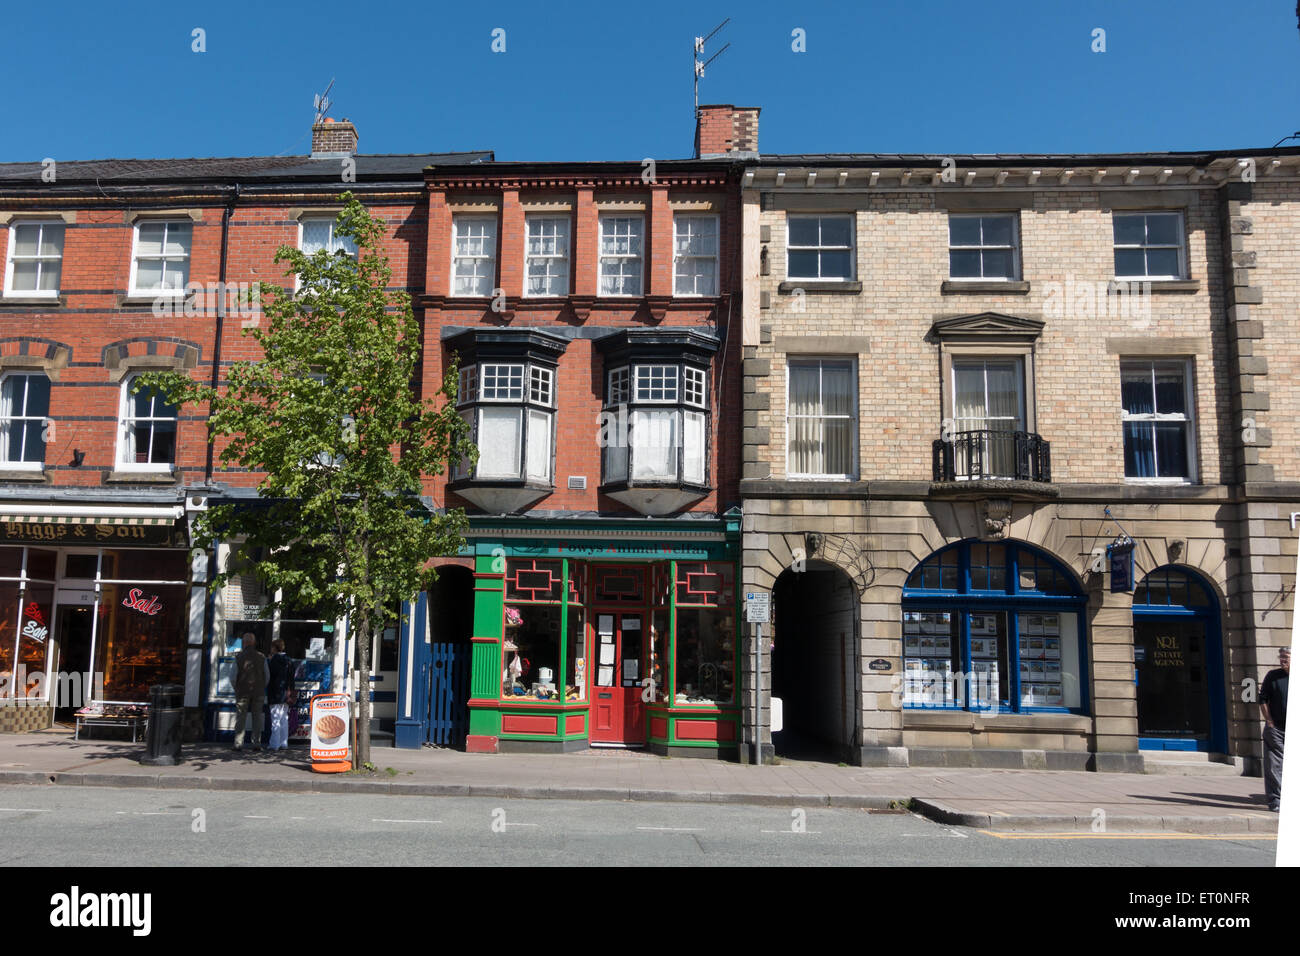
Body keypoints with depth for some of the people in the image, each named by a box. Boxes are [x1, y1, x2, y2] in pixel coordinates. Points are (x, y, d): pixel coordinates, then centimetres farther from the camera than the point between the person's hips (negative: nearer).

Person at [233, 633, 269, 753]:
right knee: (257, 717, 5)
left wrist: (236, 689, 13)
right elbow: (267, 675, 2)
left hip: (242, 692, -1)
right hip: (258, 692, 1)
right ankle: (257, 743, 2)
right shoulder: (261, 657, 1)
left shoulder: (238, 657, -3)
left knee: (240, 718, 3)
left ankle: (238, 743, -2)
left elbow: (234, 675, -2)